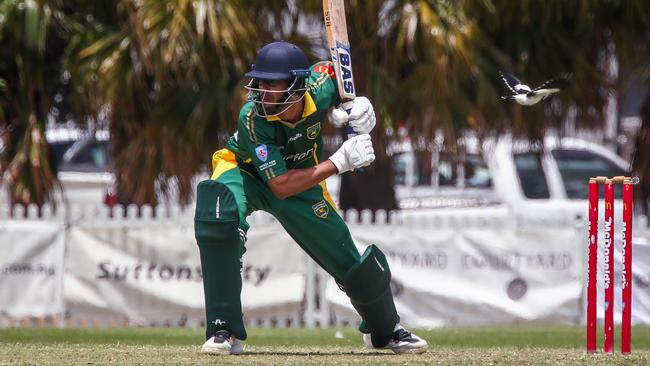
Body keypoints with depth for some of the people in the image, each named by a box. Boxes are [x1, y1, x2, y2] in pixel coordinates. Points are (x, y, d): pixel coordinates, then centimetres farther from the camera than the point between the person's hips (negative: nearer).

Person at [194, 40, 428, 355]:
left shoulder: (319, 88, -28)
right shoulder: (253, 118, -36)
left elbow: (334, 69, 0)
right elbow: (280, 185, -37)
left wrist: (354, 105, -19)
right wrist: (339, 162, -41)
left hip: (304, 179, 4)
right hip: (245, 172, -4)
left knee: (354, 264, 5)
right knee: (217, 215, -38)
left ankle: (386, 330, 40)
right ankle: (224, 332, -32)